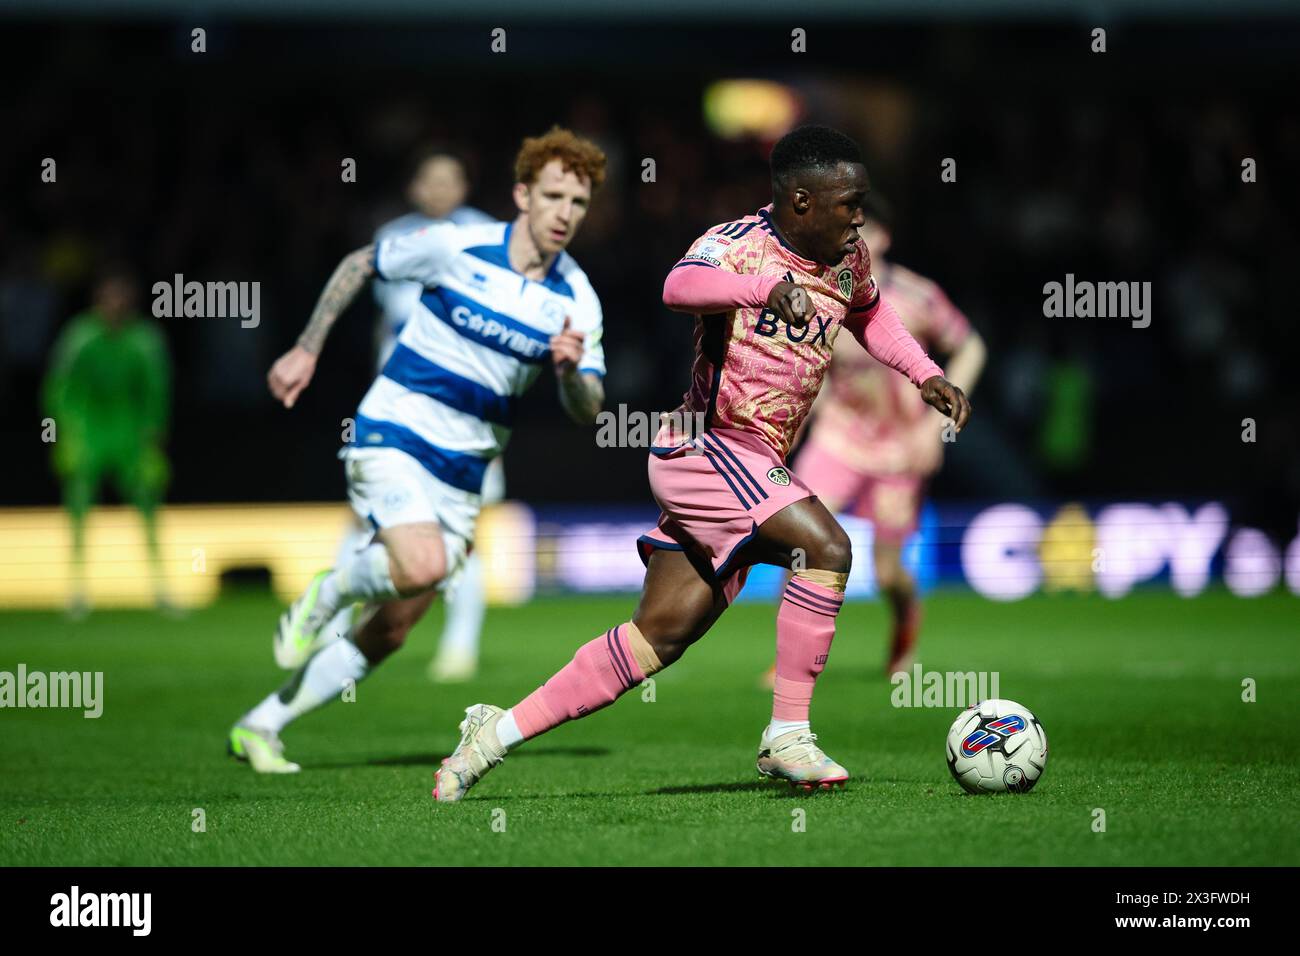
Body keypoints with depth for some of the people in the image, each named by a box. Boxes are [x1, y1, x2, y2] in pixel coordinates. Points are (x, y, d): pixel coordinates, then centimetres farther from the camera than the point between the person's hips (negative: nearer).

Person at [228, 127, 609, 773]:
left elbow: (586, 411, -2)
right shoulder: (454, 247, -10)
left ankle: (261, 726, 21)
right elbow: (360, 263, 5)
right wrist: (307, 348, 3)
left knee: (389, 632, 5)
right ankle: (330, 592, 1)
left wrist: (571, 368, -24)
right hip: (392, 436, -5)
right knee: (422, 565, -32)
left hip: (463, 474, 5)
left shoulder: (576, 300, -2)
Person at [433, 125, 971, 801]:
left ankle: (497, 733, 10)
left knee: (661, 633, 4)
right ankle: (787, 735, -17)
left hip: (755, 467, 8)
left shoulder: (848, 260, 9)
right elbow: (680, 287, -37)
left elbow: (869, 313, 33)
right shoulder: (737, 243, -14)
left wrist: (925, 373, 19)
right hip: (704, 447, -8)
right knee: (825, 546, -25)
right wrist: (768, 285, -53)